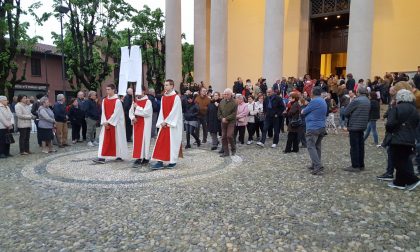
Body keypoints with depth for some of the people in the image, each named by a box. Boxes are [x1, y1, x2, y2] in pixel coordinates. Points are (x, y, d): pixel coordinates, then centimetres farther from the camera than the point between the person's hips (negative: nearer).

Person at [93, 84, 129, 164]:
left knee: (117, 139, 4)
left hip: (116, 124, -5)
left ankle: (120, 156, 17)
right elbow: (103, 112, 5)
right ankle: (101, 157, -2)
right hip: (106, 123, 6)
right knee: (104, 140, 0)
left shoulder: (117, 101, -11)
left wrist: (109, 122, -15)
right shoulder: (104, 100, 7)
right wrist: (105, 122, -7)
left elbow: (116, 113, -15)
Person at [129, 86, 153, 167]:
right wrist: (133, 117, -7)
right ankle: (138, 158, 12)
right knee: (137, 140, 6)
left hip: (144, 124, -6)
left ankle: (145, 158, 0)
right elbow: (131, 112, 12)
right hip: (136, 124, 7)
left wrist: (137, 107, -15)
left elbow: (146, 112, -19)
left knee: (143, 140, -5)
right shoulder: (135, 101, 12)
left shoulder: (148, 101, -8)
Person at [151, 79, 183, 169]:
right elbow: (162, 111, 10)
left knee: (172, 143, 0)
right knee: (161, 142, 2)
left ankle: (173, 161, 11)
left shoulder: (176, 97, -9)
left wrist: (166, 121, -13)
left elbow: (174, 111, -13)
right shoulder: (163, 97, 11)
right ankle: (160, 162, 4)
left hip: (172, 124, -6)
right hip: (164, 123, 6)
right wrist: (162, 122, -3)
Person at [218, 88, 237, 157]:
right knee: (223, 137, 5)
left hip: (231, 121, -5)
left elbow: (234, 114, -13)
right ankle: (225, 151, 13)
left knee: (229, 135, -13)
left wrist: (226, 118, -17)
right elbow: (219, 112, 9)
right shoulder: (222, 102, 7)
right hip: (223, 122, 5)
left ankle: (233, 149, 11)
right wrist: (222, 118, -7)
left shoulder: (234, 103, -8)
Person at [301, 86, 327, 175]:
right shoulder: (323, 101, 17)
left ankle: (318, 167, -15)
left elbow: (303, 112, -8)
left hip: (313, 127, -9)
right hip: (322, 127, 9)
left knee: (311, 147, -8)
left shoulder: (314, 101, -14)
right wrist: (306, 111, 11)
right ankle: (315, 165, 22)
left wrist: (303, 111, 12)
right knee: (317, 147, 14)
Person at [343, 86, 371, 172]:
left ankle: (355, 166, 0)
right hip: (363, 126, 8)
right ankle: (361, 165, 20)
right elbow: (367, 113, 17)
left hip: (354, 126, -8)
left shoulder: (356, 101, -15)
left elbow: (346, 113, -13)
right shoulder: (368, 101, 11)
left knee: (354, 147, -3)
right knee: (360, 146, 13)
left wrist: (350, 117, 5)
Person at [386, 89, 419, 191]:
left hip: (398, 140, -7)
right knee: (404, 160, 14)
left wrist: (391, 131, 2)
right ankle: (399, 182, 19)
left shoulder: (396, 109, -11)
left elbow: (390, 124, -18)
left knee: (399, 161, 2)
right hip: (411, 140, 7)